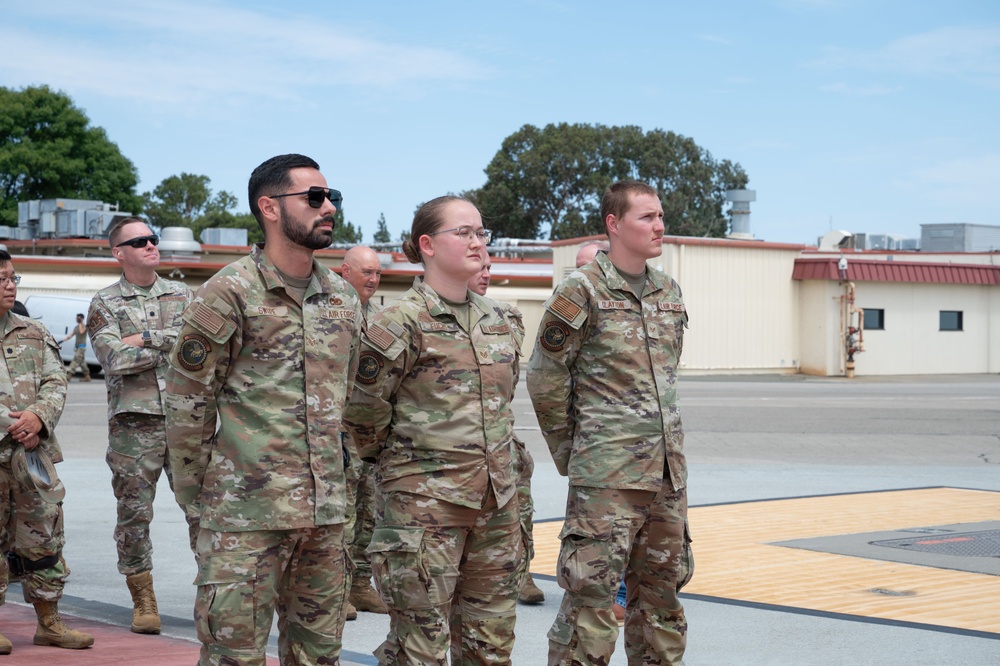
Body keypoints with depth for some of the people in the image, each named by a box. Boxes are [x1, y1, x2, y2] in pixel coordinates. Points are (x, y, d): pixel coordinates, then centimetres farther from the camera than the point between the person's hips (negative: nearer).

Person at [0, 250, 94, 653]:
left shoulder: (33, 333, 14)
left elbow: (56, 381, 8)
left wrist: (38, 417, -11)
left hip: (34, 450, 4)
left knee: (44, 539, 7)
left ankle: (49, 623, 16)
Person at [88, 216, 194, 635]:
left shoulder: (182, 295, 12)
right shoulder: (104, 303, 4)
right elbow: (115, 360, -11)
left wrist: (147, 339, -11)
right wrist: (173, 344, -8)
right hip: (134, 422, -2)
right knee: (134, 513, 2)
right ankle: (143, 601, 12)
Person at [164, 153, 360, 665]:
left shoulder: (343, 298, 12)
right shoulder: (230, 292, -7)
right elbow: (186, 401, -5)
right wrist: (197, 498, -3)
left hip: (326, 510, 6)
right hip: (246, 511, -6)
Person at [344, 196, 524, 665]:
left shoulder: (494, 319, 10)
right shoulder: (403, 320, -11)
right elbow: (363, 410, -11)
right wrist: (395, 457, 2)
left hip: (496, 500, 7)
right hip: (424, 503, -7)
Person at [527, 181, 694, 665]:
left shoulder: (669, 293, 13)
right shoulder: (582, 291, -7)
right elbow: (545, 380, -4)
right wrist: (572, 452, 0)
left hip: (668, 473, 7)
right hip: (607, 477, -7)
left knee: (660, 595, 13)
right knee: (591, 597, -7)